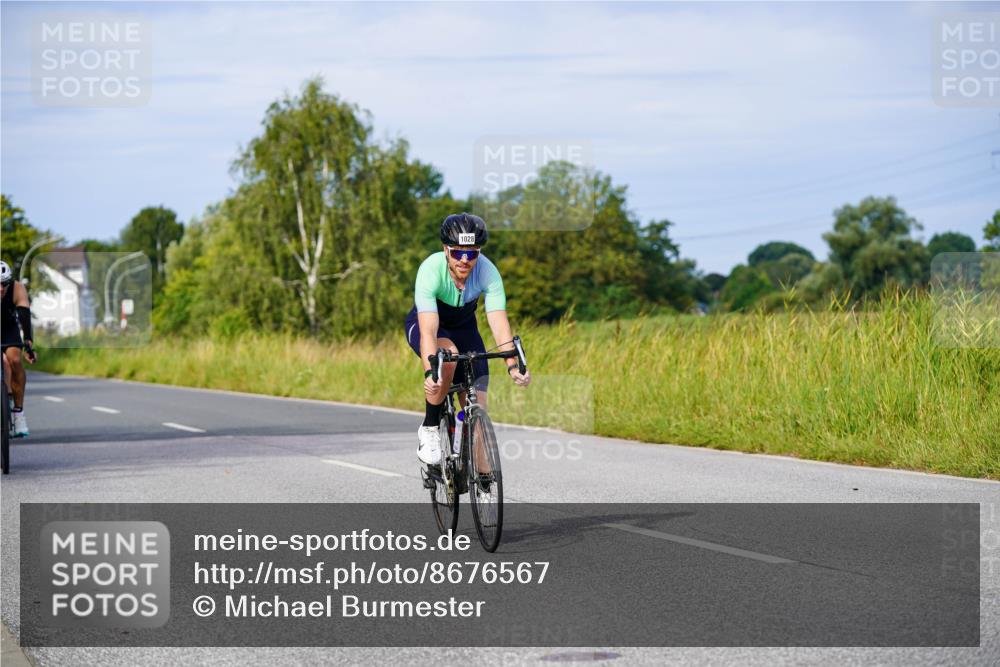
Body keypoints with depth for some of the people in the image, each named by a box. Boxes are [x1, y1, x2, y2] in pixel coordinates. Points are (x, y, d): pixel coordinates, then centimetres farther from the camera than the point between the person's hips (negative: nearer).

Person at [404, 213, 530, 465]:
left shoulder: (488, 272, -28)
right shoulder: (431, 270, -36)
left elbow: (499, 322, -35)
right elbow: (429, 330, -44)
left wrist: (513, 366, -50)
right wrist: (430, 373, -58)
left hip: (464, 326, 3)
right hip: (423, 323, -3)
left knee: (477, 408, -10)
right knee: (448, 355, -37)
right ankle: (429, 429, -17)